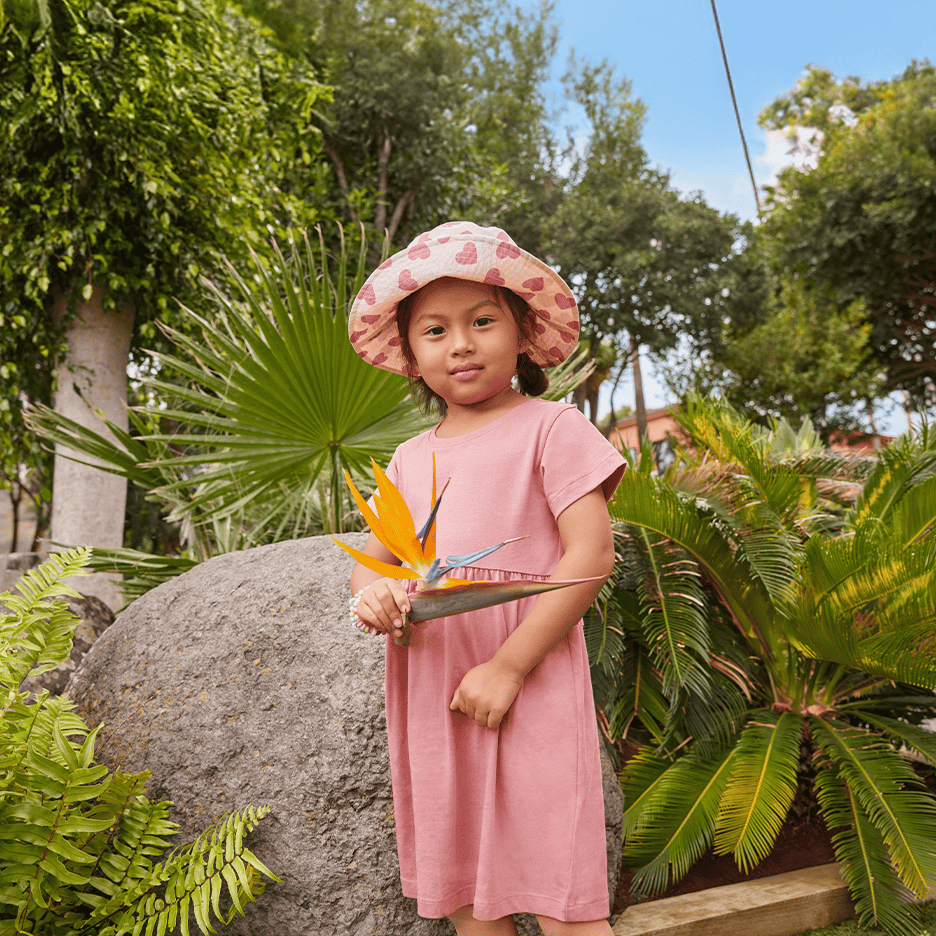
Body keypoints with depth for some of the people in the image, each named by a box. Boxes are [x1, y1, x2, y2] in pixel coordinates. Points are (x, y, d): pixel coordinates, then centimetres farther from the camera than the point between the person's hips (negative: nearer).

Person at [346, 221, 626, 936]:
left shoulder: (550, 427, -2)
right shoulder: (411, 458, 16)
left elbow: (592, 554, -11)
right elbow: (373, 558, 19)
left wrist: (508, 666, -17)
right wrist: (372, 591, -7)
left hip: (530, 685, -5)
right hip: (431, 696, 6)